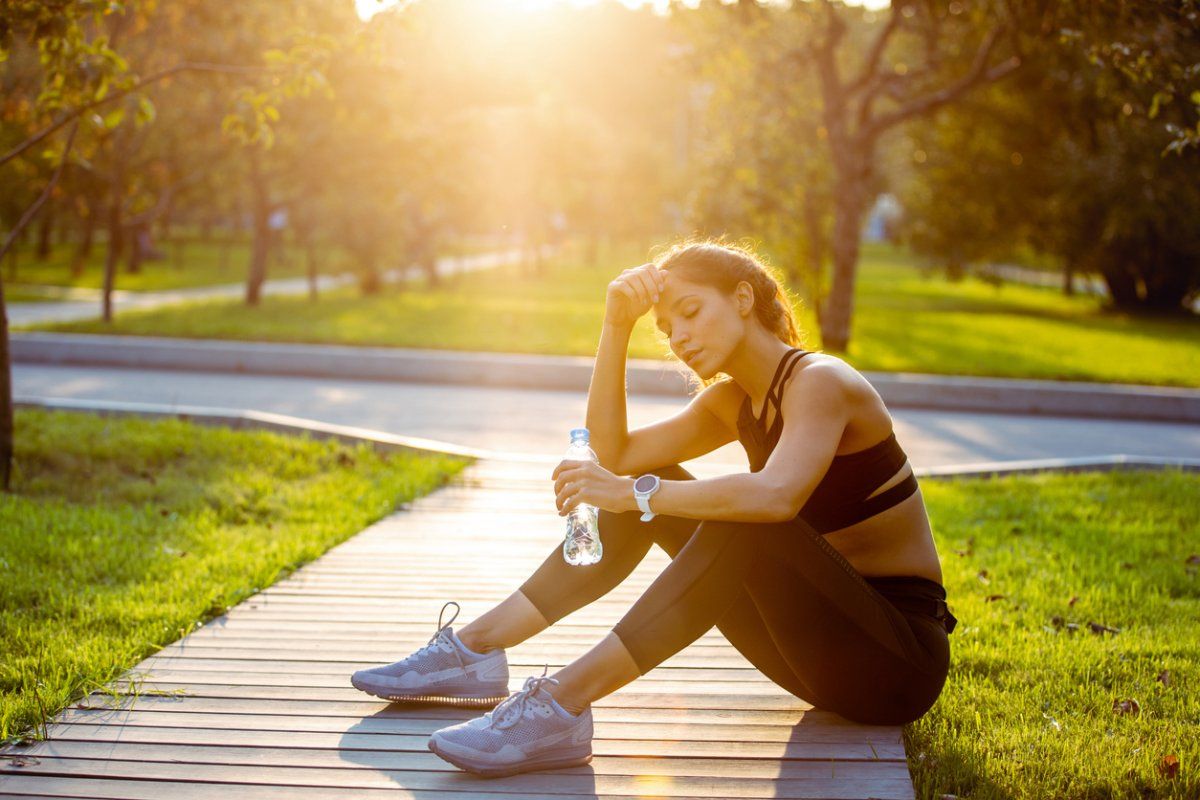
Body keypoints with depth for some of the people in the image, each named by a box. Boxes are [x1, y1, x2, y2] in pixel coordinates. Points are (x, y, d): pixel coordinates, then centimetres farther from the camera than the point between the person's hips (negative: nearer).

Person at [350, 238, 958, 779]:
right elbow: (615, 454, 2)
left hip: (902, 657, -8)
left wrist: (635, 493, -31)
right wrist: (616, 327, -4)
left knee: (744, 522, -34)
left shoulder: (818, 380, -16)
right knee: (648, 492, 2)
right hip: (823, 637, 8)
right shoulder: (733, 401, 10)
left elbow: (776, 497, -36)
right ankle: (476, 648, 0)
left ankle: (563, 705, -33)